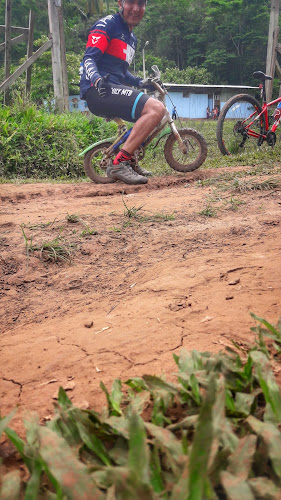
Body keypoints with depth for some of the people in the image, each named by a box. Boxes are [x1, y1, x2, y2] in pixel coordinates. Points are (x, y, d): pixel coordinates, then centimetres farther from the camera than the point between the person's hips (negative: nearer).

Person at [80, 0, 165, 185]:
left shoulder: (132, 38, 25)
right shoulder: (108, 24, -2)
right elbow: (89, 58, -12)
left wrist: (141, 83, 16)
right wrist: (97, 79, -33)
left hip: (113, 90, 10)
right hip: (98, 91, -10)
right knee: (156, 108, -26)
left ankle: (130, 162, 25)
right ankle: (119, 163, -28)